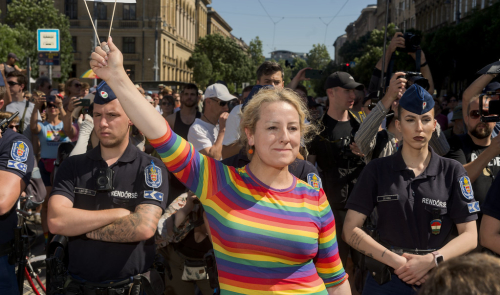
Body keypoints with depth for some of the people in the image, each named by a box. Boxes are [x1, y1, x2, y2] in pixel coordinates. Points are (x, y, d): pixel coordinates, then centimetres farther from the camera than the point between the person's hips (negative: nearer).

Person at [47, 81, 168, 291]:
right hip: (78, 285, 2)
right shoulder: (72, 166, 1)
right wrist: (119, 213, -16)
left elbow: (144, 227, -21)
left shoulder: (150, 168, -8)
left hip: (132, 286, -2)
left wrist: (79, 226, -12)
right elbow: (55, 221, -13)